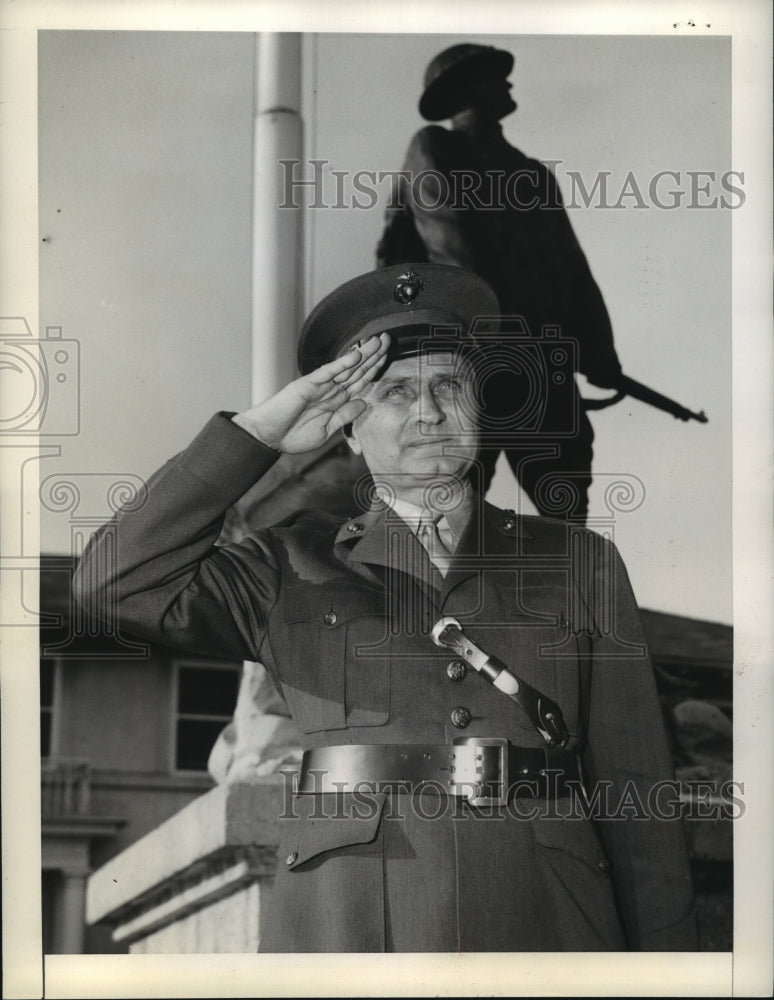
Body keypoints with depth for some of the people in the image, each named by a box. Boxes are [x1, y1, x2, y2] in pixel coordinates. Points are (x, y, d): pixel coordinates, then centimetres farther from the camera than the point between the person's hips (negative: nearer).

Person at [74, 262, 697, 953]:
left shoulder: (579, 563, 11)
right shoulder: (292, 568, 10)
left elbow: (635, 790, 9)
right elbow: (117, 584, -5)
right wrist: (259, 432, -3)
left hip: (542, 929, 1)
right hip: (343, 931, -1)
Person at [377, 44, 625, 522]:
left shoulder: (535, 174, 25)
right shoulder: (433, 151, 9)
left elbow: (572, 269, 19)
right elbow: (450, 230, -7)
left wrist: (598, 352, 4)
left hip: (542, 359, 6)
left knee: (565, 509, 1)